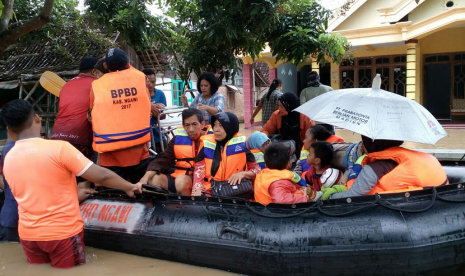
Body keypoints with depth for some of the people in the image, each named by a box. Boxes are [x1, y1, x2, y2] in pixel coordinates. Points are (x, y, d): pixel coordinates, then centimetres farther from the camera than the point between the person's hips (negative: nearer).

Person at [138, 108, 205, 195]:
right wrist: (145, 178, -15)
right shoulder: (178, 139, 7)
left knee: (182, 180, -33)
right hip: (179, 177, 4)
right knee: (154, 179, -19)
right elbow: (162, 160, 2)